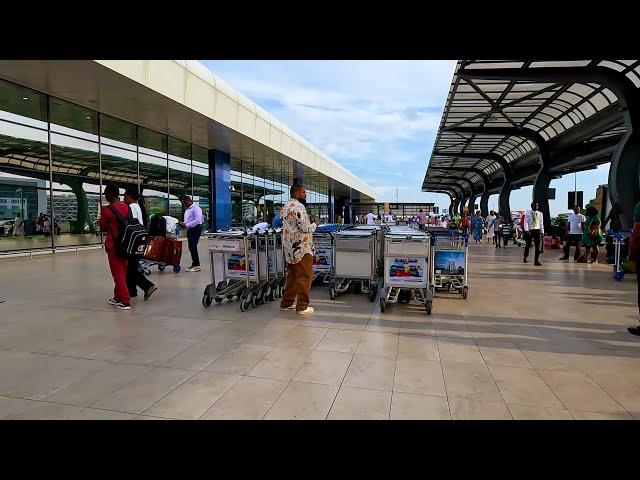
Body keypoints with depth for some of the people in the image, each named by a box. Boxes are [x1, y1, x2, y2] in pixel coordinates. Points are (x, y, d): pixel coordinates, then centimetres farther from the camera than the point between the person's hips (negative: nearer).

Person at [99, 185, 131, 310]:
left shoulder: (106, 210, -12)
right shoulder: (126, 208, 2)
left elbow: (103, 228, -3)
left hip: (113, 245, -5)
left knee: (118, 273, 0)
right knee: (122, 272, 14)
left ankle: (125, 301, -2)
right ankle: (117, 297, 27)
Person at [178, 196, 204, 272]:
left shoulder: (196, 208, -10)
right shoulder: (187, 210, 19)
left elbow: (197, 220, -21)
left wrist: (187, 225, -19)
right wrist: (183, 223, 5)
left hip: (196, 229, -9)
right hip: (189, 230, 9)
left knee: (193, 247, -11)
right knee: (191, 247, 10)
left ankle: (197, 265, -4)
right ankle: (194, 264, 18)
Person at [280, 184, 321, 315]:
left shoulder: (285, 206, 12)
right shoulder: (299, 207, -17)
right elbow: (306, 228, -21)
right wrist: (315, 223, -3)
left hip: (289, 248, 9)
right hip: (301, 248, -9)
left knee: (291, 275, 17)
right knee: (304, 277, -1)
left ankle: (286, 303, 24)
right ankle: (302, 306, 4)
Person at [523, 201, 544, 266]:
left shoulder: (540, 213, 7)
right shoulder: (528, 213, 0)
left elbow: (541, 223, 9)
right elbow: (526, 222, -6)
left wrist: (542, 232, 5)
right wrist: (527, 230, -18)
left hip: (537, 230, 2)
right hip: (530, 230, -2)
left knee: (538, 246, -2)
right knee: (528, 245, 7)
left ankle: (536, 260, 3)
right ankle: (525, 258, 27)